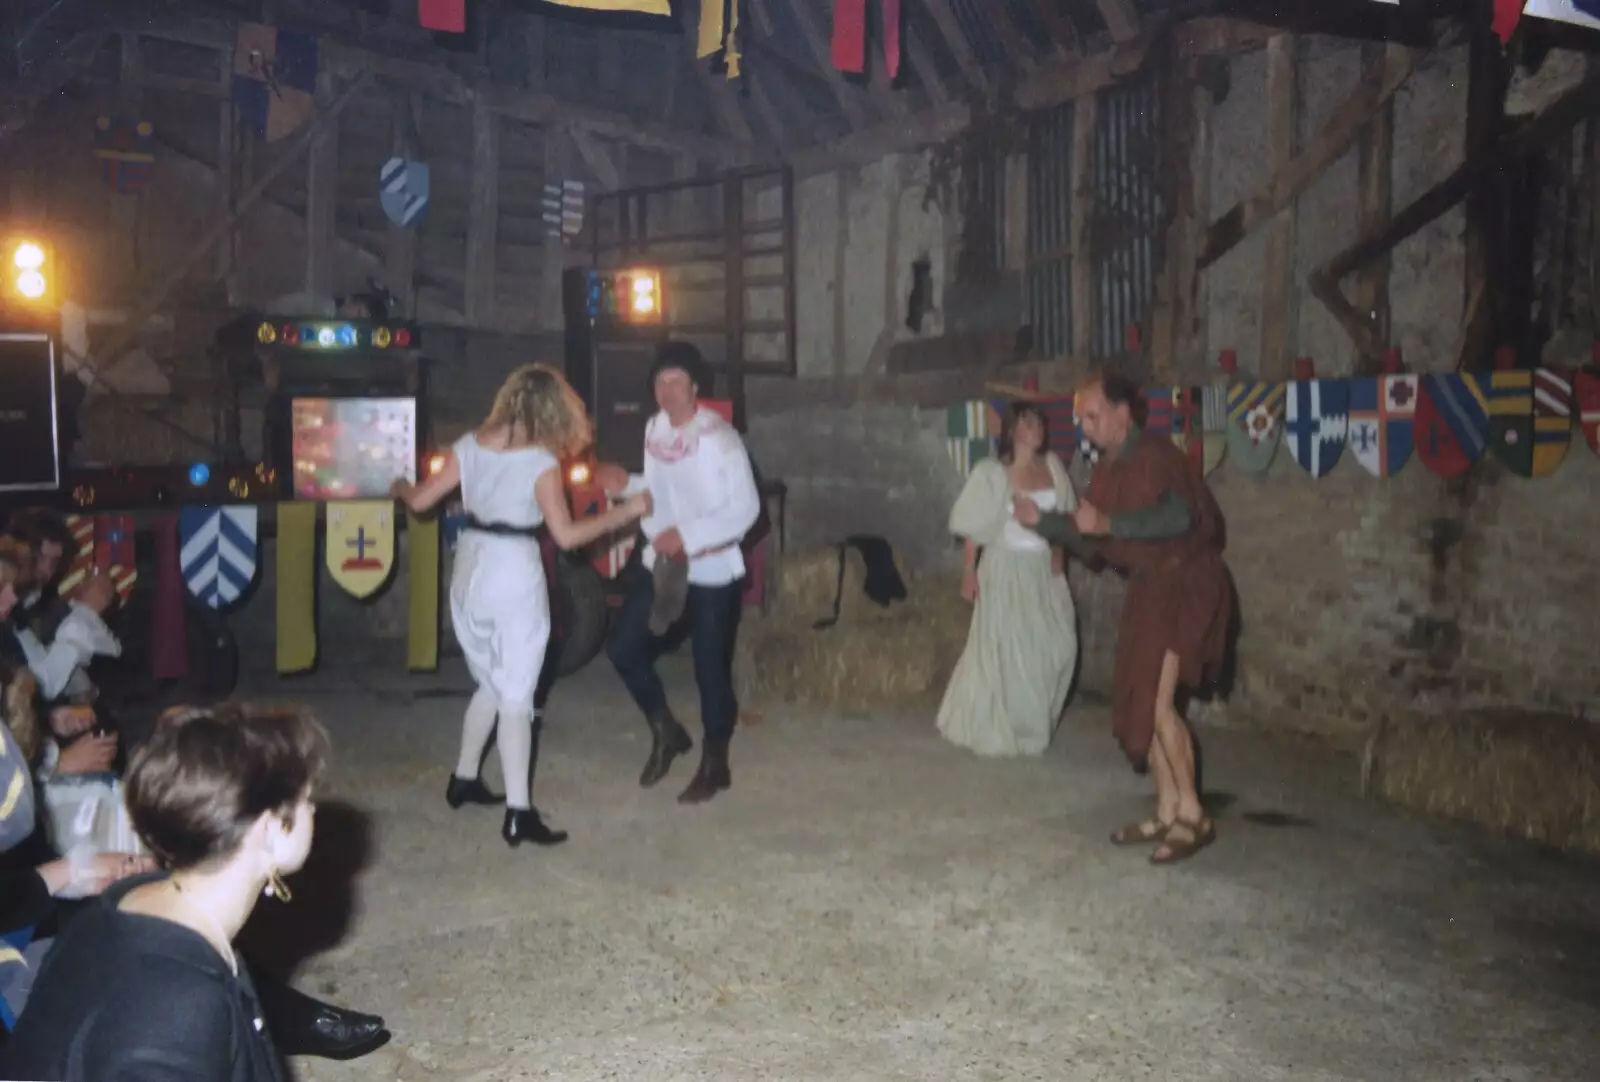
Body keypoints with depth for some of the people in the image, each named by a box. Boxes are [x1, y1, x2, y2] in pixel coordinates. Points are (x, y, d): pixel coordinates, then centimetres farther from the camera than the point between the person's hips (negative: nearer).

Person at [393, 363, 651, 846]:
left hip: (470, 571, 6)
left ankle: (465, 779, 34)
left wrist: (400, 487, 28)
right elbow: (566, 535, -15)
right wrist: (623, 513, -6)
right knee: (515, 697, -2)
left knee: (491, 684, 23)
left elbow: (421, 500, 6)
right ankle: (519, 814, -2)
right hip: (514, 575, -6)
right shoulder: (541, 461, -12)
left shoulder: (471, 445, 3)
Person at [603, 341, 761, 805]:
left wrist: (687, 536, -25)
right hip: (662, 564, 7)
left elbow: (746, 508, -19)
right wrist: (627, 486, -4)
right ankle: (666, 733, 28)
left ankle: (714, 766, 24)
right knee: (624, 647, 5)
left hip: (711, 571, -7)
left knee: (710, 669, 3)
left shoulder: (718, 438, -18)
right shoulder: (654, 430, 5)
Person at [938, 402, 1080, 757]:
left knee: (1057, 645, 1)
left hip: (1044, 569, 5)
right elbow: (975, 527, -7)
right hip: (1007, 568, -5)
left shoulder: (1052, 465, 3)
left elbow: (1064, 515, 11)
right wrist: (969, 570, -12)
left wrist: (1059, 553, -1)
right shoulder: (992, 473, -10)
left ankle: (1033, 722, 19)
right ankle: (994, 728, 12)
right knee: (1002, 649, -2)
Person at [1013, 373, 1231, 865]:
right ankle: (1167, 812, 19)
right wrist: (1040, 520, 6)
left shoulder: (1157, 456, -16)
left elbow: (1178, 517, -33)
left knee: (1157, 700, -17)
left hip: (1185, 583, -9)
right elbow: (1089, 535, 18)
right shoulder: (1106, 470, 11)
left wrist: (1109, 523, -33)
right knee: (1138, 702, 9)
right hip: (1148, 586, 9)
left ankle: (1193, 815, -5)